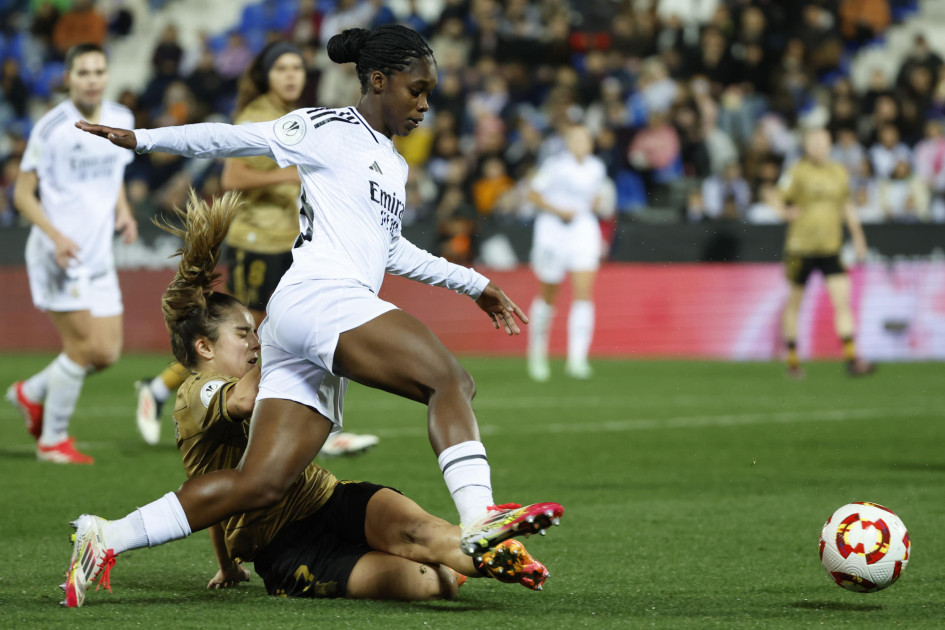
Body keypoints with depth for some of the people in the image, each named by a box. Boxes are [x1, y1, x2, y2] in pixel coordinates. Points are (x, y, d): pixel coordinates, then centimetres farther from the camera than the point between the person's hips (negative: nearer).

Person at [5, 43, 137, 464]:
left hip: (99, 254, 7)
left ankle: (30, 394, 28)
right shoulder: (52, 128, -12)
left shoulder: (121, 120, 7)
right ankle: (52, 441, 6)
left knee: (107, 353, 4)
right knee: (85, 346, -10)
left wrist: (123, 212, 3)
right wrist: (55, 235, -23)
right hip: (59, 254, -7)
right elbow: (23, 194, -9)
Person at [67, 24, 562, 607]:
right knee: (452, 380, -23)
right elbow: (235, 139, 6)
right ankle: (479, 520, -39)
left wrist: (474, 284, 43)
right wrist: (142, 139, 3)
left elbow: (388, 248, 41)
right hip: (316, 295, -9)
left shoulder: (395, 165, 29)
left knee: (262, 483, -4)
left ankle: (107, 538, -3)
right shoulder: (328, 130, 4)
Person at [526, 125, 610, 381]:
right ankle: (537, 351, 32)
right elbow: (533, 195, -5)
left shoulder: (597, 169, 6)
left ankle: (576, 359, -17)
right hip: (553, 230, -3)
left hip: (584, 229, 3)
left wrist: (595, 203, 2)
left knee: (584, 293, -13)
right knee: (548, 297, 8)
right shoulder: (555, 165, -9)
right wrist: (558, 211, -16)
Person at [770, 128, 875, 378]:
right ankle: (792, 360, 18)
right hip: (801, 245, -3)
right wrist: (786, 212, -22)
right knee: (794, 301, 6)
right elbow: (779, 200, -1)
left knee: (843, 299, -8)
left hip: (831, 247, 3)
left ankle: (851, 358, -10)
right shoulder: (798, 172, -3)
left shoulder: (839, 173, 11)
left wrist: (857, 236, 21)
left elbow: (847, 206, 22)